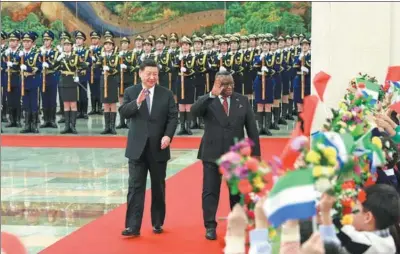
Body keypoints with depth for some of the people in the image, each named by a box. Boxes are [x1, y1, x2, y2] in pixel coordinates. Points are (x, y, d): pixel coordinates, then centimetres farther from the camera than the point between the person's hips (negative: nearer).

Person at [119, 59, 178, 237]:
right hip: (137, 148, -1)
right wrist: (137, 102, -24)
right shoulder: (131, 92, 3)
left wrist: (168, 135, -16)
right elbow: (123, 113, -9)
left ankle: (157, 223, 23)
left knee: (158, 187, 11)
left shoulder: (166, 94, 3)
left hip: (158, 148, 1)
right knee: (135, 187, -4)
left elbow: (173, 117, -1)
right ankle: (133, 226, -5)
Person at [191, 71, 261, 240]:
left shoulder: (242, 100, 5)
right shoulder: (208, 101, -1)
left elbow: (252, 128, 5)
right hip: (212, 154, -2)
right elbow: (194, 111, -23)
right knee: (210, 191, 2)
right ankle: (210, 226, 10)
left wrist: (255, 153, 1)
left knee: (237, 192, 11)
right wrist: (212, 94, -29)